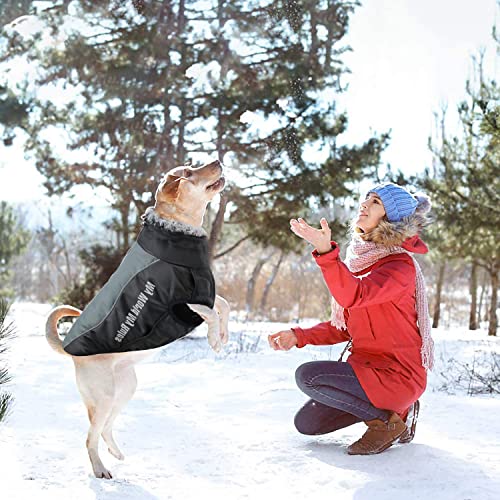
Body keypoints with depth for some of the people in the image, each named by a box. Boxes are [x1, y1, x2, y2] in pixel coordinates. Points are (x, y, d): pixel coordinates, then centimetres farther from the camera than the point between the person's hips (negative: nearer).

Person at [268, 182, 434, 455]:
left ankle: (387, 421, -7)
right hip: (366, 366, 9)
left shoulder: (400, 264, -16)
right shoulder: (360, 261, 9)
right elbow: (344, 327, 13)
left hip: (397, 374, -9)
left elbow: (352, 296, -35)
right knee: (306, 422, 9)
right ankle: (391, 409, 17)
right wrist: (299, 336, 1)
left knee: (308, 375, -24)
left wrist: (325, 251, -47)